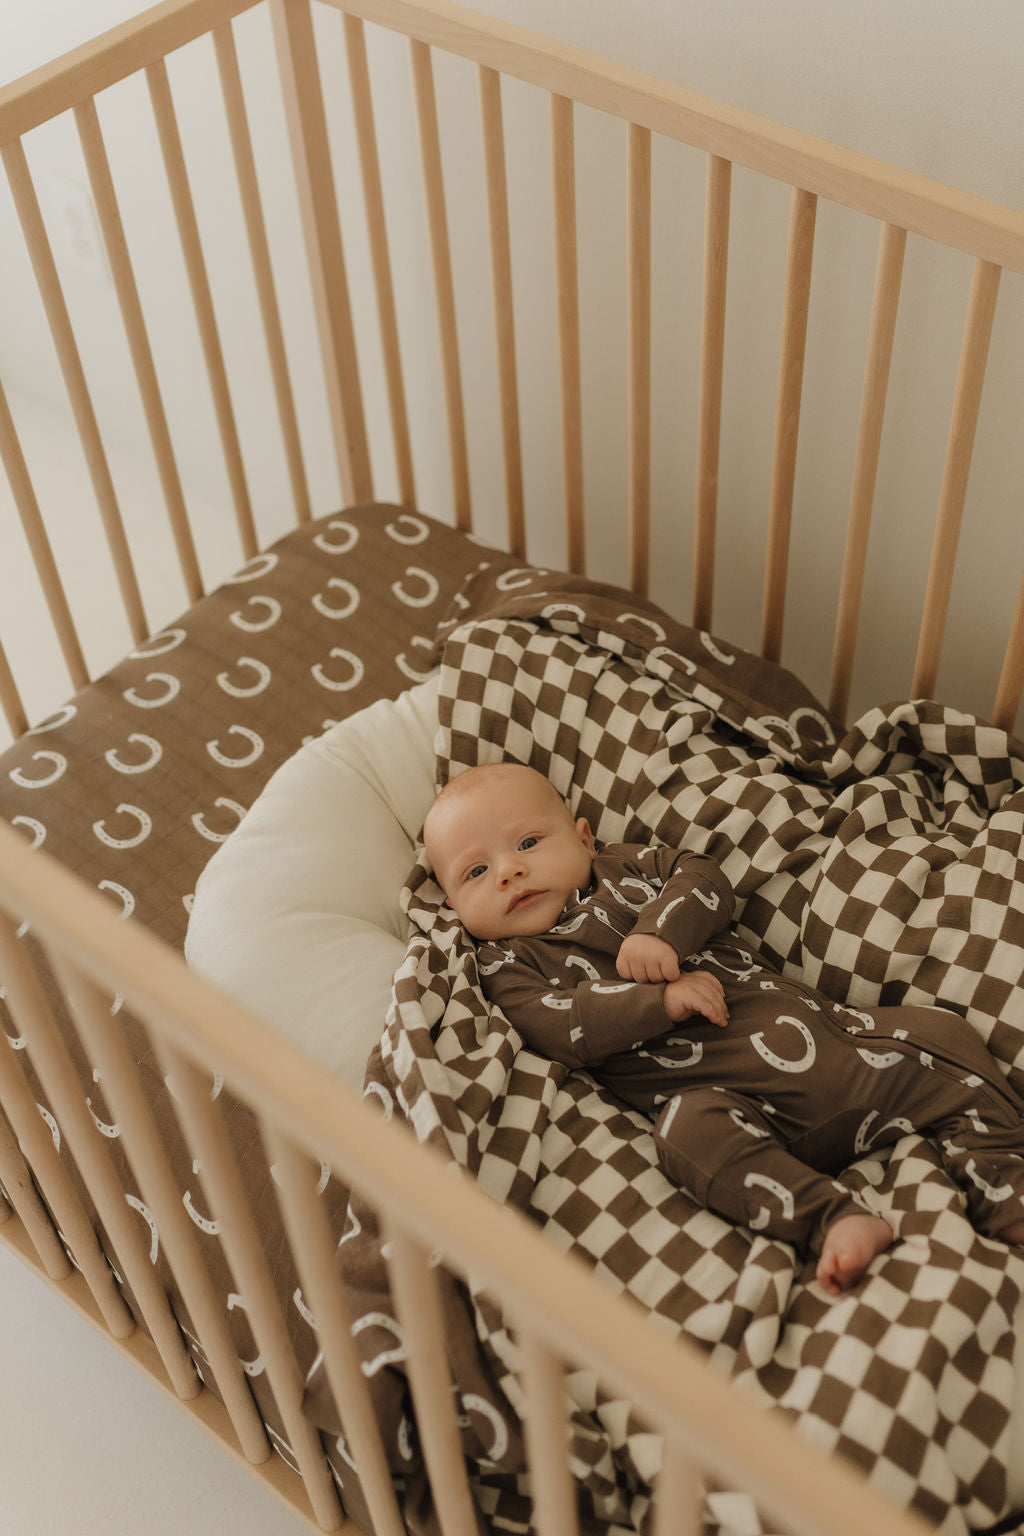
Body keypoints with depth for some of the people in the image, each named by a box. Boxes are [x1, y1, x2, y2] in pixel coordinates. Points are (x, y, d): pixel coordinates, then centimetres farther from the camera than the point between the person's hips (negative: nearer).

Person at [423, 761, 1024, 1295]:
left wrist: (662, 931, -12)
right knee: (691, 1131, -37)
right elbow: (560, 1028, -10)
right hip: (720, 1090, -5)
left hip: (814, 1022, 5)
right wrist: (662, 1001, -19)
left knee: (940, 1034, -2)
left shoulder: (623, 866, 21)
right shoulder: (509, 963, 8)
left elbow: (706, 880, 8)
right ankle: (836, 1218, -41)